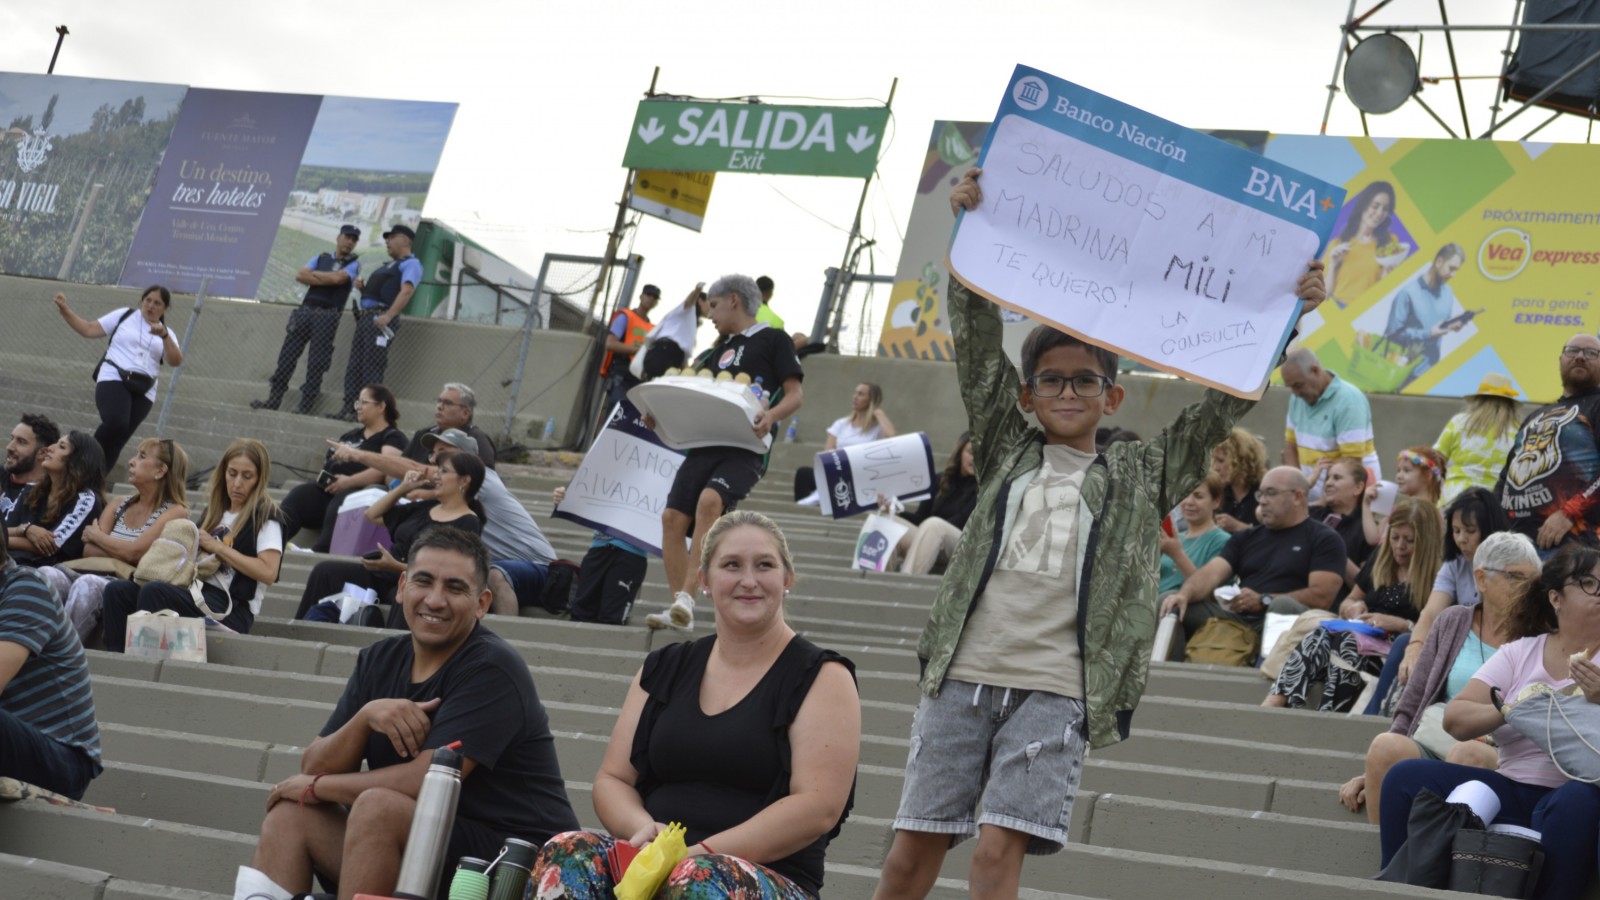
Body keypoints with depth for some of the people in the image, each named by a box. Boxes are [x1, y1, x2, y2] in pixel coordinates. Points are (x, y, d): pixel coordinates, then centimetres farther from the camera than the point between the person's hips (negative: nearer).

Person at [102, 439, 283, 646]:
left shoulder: (265, 516, 0)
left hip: (231, 608, -8)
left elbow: (268, 573, -13)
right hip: (198, 592, 8)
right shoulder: (215, 511, 23)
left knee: (153, 591, -29)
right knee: (117, 590, -11)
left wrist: (217, 546, -9)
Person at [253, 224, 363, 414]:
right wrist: (326, 280, -5)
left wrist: (314, 274, 3)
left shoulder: (354, 263, 6)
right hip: (305, 310, 4)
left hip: (327, 315, -4)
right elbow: (300, 275, 4)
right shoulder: (321, 258, 17)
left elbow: (337, 278, -11)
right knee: (287, 355, 0)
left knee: (316, 362, -6)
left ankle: (306, 405, -1)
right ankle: (273, 399, 3)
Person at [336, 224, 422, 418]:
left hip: (381, 317, -9)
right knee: (354, 364, 4)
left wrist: (388, 316, -28)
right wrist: (363, 288, 10)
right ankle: (349, 408, 5)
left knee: (372, 366, -11)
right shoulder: (388, 265, 28)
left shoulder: (411, 264, -1)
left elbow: (406, 291, -17)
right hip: (365, 316, 9)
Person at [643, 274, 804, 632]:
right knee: (673, 517, -8)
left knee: (710, 500, -32)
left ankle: (687, 598, -36)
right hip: (705, 442, 7)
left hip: (746, 446, -7)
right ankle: (679, 611, -3)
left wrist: (772, 415, -21)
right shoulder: (717, 350, 26)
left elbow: (795, 395, 0)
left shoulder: (773, 340, 7)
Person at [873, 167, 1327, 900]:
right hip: (961, 676, 2)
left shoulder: (1143, 475, 13)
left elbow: (1224, 405, 10)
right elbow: (977, 342, 8)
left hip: (1055, 693, -1)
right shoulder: (1008, 448, 14)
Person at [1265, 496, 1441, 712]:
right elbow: (1346, 604, 32)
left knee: (1346, 643, -35)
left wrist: (1400, 624, -15)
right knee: (1320, 637, -28)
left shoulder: (1436, 576, 1)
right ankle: (1273, 704, -45)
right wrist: (1352, 608, 9)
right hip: (1362, 639, 5)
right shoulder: (1379, 565, 22)